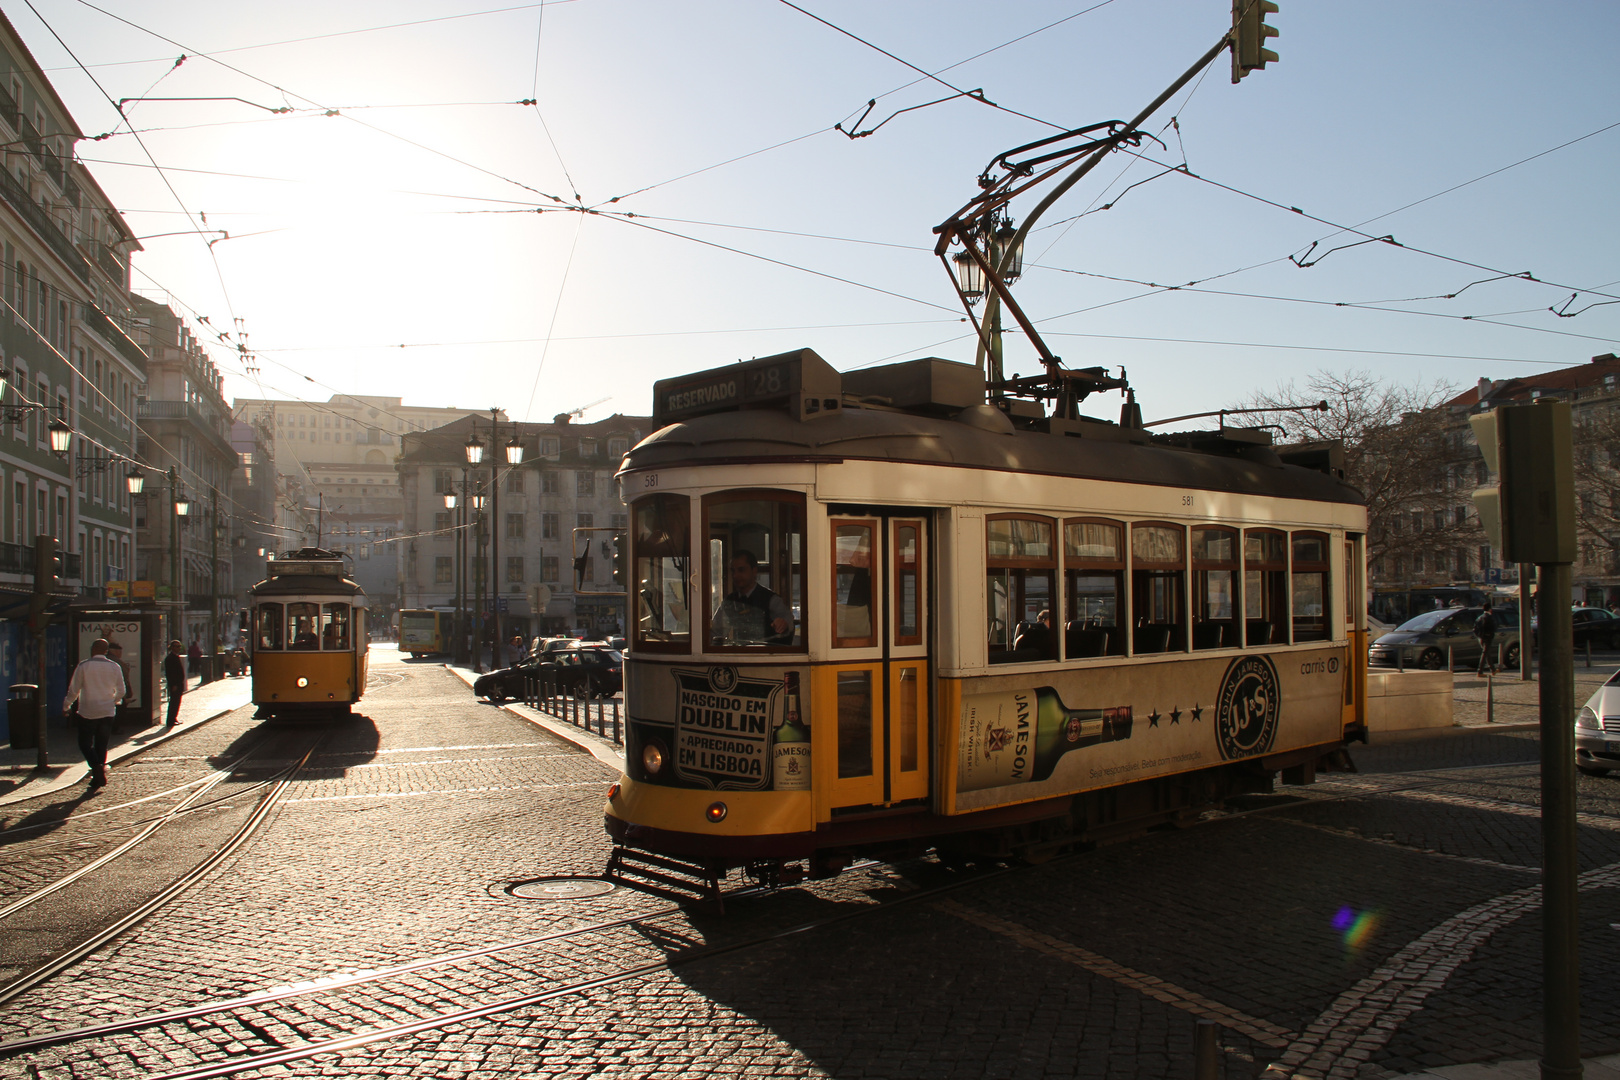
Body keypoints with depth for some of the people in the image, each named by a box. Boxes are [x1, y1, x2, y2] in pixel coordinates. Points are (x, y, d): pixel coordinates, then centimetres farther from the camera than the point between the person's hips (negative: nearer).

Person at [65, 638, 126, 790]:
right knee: (101, 745, 11)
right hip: (107, 712, 3)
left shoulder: (83, 666, -8)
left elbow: (73, 690, -4)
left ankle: (96, 766, -19)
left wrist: (66, 704, 14)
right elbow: (121, 691, 6)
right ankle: (98, 779, 11)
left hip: (87, 712, -3)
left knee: (85, 743, 7)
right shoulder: (114, 667, 1)